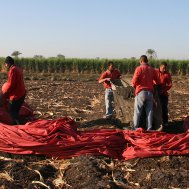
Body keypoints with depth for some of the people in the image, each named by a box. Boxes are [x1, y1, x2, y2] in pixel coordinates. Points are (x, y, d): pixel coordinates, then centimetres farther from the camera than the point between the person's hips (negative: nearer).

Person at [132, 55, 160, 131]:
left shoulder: (139, 68, -3)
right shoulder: (152, 69, 10)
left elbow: (134, 81, -9)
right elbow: (158, 81, 13)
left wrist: (134, 86, 12)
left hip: (141, 92, -3)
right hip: (150, 92, 4)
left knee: (137, 111, 2)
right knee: (149, 111, 7)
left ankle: (135, 128, 2)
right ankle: (149, 128, 7)